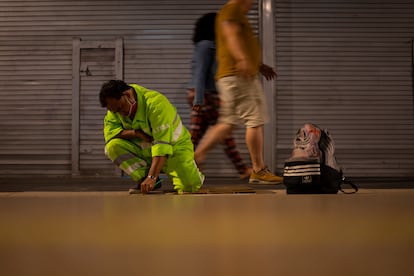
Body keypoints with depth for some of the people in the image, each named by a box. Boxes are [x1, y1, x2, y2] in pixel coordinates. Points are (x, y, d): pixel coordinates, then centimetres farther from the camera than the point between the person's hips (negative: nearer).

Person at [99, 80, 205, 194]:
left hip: (175, 147, -4)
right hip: (144, 149, 5)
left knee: (189, 186, -25)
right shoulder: (115, 103, -8)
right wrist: (136, 133, -26)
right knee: (112, 146, -20)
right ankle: (143, 178, -6)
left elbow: (162, 145, -36)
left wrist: (152, 177, -44)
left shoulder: (156, 103, -29)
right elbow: (109, 132, -12)